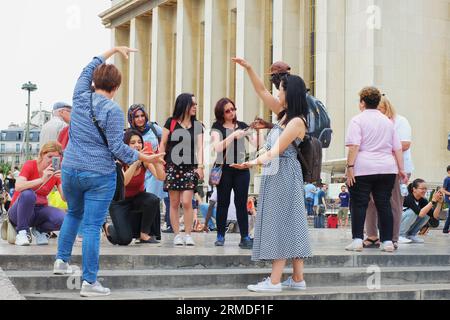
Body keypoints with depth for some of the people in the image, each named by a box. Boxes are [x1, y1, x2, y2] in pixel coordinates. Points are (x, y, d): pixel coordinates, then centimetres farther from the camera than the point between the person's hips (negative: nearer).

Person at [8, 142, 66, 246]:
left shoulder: (56, 173, -1)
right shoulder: (30, 165, -13)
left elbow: (65, 197, -13)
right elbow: (18, 187, -31)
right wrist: (42, 179, -40)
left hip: (40, 210, 3)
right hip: (20, 212, -3)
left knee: (63, 219, -27)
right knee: (28, 194, -36)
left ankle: (39, 230, 5)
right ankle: (21, 232, -17)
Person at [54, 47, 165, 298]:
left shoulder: (80, 97, 4)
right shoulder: (113, 110, -12)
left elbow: (89, 69, 22)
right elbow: (117, 147, -13)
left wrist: (114, 50, 30)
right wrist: (146, 158, -3)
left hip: (71, 170, 6)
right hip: (100, 175, -5)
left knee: (74, 213, 29)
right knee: (92, 226, -3)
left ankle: (62, 261, 30)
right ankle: (89, 282, 1)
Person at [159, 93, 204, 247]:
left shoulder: (197, 125, 8)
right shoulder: (171, 122, 3)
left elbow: (199, 147, 0)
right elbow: (163, 144, 6)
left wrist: (200, 166, -13)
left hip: (190, 167, 1)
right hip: (172, 166, -1)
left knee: (187, 202, -8)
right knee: (174, 203, 0)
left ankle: (188, 235, 1)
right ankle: (177, 235, 7)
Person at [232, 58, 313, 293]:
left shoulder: (297, 121, -13)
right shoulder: (283, 114, 12)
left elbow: (276, 150, -20)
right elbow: (262, 92, 18)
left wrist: (255, 162, -31)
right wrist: (248, 69, 13)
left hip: (284, 175, -9)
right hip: (276, 174, 9)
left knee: (281, 224, -10)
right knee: (288, 225, 8)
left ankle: (275, 281, -10)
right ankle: (298, 279, 11)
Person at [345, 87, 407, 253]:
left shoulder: (357, 120, -1)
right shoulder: (387, 121, 16)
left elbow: (354, 146, -13)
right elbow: (397, 148, 14)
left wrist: (350, 166, -14)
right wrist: (401, 169, 16)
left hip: (363, 169, -4)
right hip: (387, 169, 4)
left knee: (359, 204, 0)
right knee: (384, 204, 7)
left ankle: (357, 240, -5)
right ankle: (387, 241, 6)